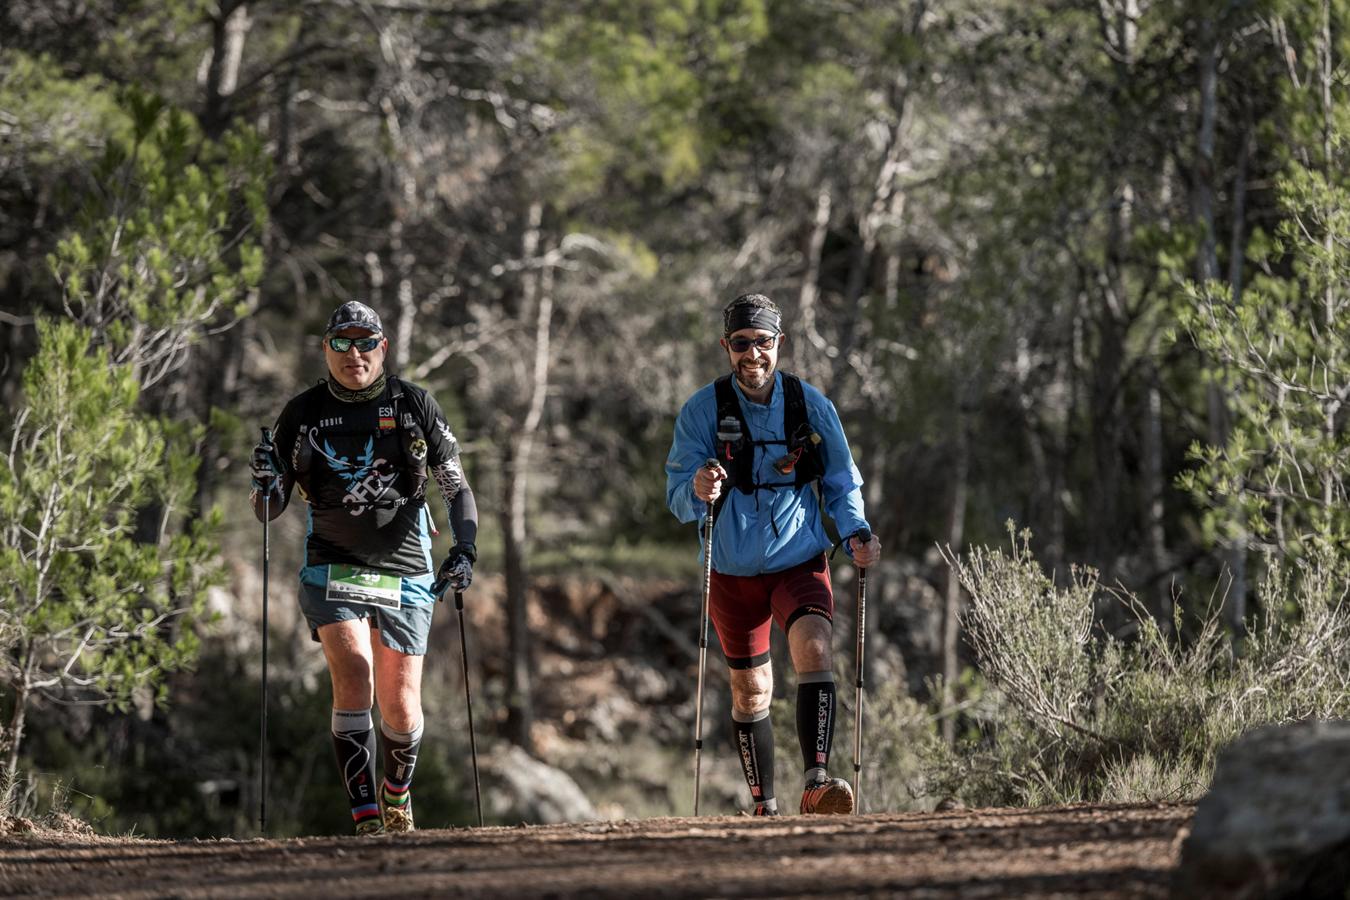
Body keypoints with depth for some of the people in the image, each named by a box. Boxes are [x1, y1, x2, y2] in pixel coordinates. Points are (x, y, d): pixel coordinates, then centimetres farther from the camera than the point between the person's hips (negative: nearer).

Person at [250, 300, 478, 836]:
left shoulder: (414, 406, 2)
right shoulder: (303, 414, 3)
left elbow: (457, 489, 6)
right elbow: (270, 510, 7)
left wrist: (464, 551, -9)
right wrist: (266, 484, -16)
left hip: (406, 575, 1)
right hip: (333, 570, -1)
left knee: (400, 709, 2)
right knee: (354, 678, -23)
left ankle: (397, 796, 34)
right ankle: (365, 819, -21)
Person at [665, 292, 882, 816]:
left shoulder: (810, 405, -2)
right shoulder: (703, 411, -5)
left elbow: (841, 484, 8)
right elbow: (678, 499, -8)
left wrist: (856, 534, -10)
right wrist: (698, 491, -32)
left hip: (800, 561, -1)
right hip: (733, 571, 1)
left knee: (814, 651, -26)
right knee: (751, 692, 9)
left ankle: (816, 782, -35)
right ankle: (765, 807, 23)